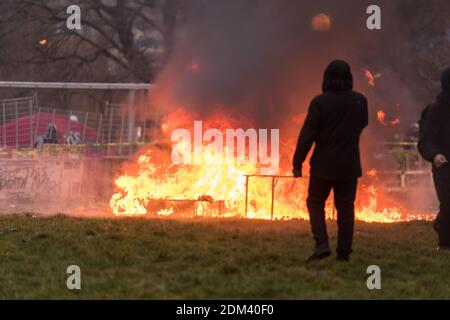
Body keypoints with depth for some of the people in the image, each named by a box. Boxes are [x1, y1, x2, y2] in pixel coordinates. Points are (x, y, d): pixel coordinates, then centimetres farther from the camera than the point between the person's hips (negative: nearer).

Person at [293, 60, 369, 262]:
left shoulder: (320, 102, -14)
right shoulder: (360, 101, -2)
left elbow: (307, 134, -13)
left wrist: (298, 162, -8)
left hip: (324, 164, -3)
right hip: (349, 165, 3)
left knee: (316, 202, 10)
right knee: (345, 207, 9)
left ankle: (321, 243, -8)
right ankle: (344, 252, 7)